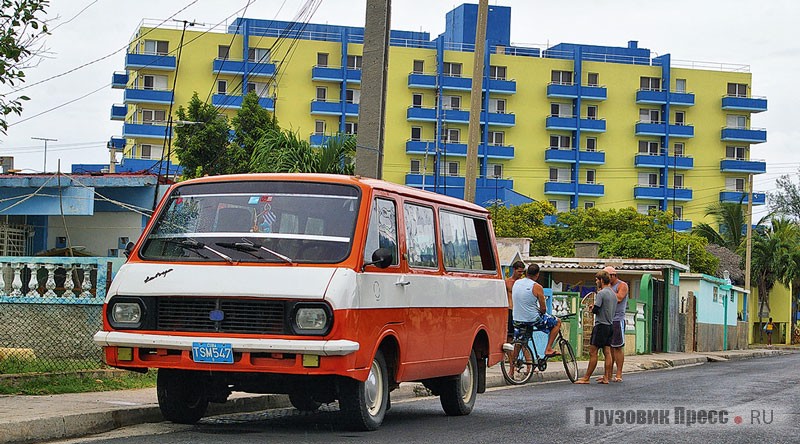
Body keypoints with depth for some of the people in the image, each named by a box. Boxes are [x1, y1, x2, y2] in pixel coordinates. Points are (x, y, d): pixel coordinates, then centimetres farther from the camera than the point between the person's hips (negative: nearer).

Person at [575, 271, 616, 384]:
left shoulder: (601, 293, -13)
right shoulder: (613, 294, 14)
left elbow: (595, 310, -16)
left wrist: (592, 308, 6)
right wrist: (594, 307, 12)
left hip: (601, 325, -9)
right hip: (610, 325, 9)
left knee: (593, 352, -6)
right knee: (607, 352, 7)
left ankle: (586, 378, -5)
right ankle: (606, 377, 7)